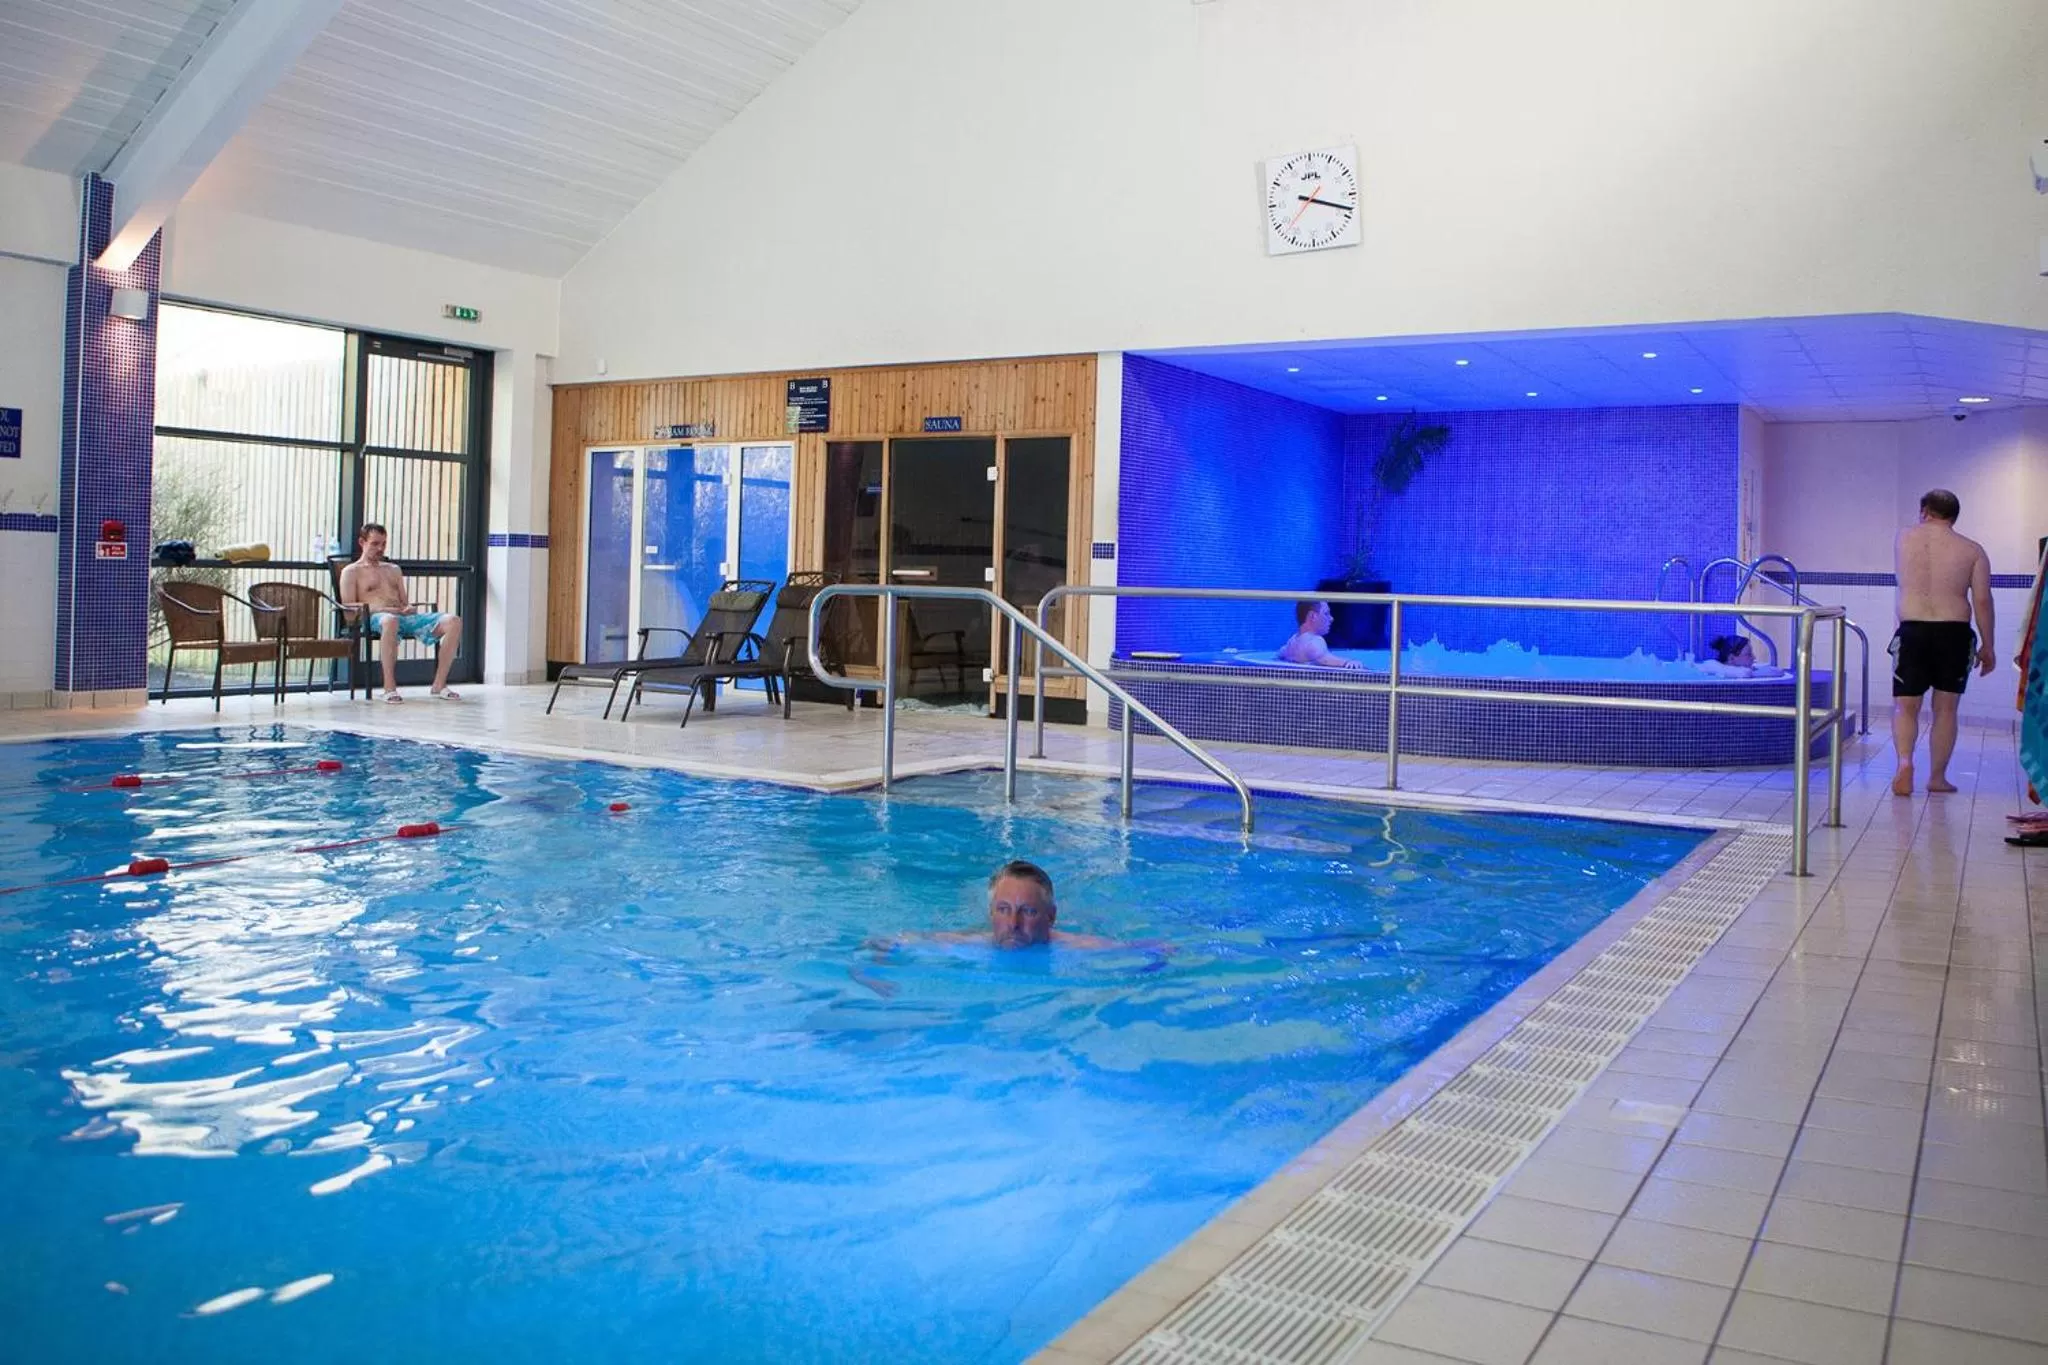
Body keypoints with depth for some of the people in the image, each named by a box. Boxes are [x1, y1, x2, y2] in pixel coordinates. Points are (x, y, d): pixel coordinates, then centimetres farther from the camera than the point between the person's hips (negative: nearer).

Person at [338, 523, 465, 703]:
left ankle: (439, 685, -23)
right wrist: (378, 608, -12)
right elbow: (347, 607, 2)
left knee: (453, 621, -21)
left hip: (406, 616, 6)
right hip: (374, 618, -5)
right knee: (390, 620, -47)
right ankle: (389, 687, -40)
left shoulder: (394, 569, 32)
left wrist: (409, 607, 2)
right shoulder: (351, 572, 15)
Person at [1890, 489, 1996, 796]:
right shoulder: (1972, 550, 0)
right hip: (1954, 633, 0)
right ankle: (1937, 777, 15)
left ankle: (1904, 761, -17)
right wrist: (1987, 646, 3)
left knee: (1905, 706, 7)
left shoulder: (1904, 538, 3)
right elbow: (1982, 601, -3)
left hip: (1912, 632, 0)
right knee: (1945, 709, 11)